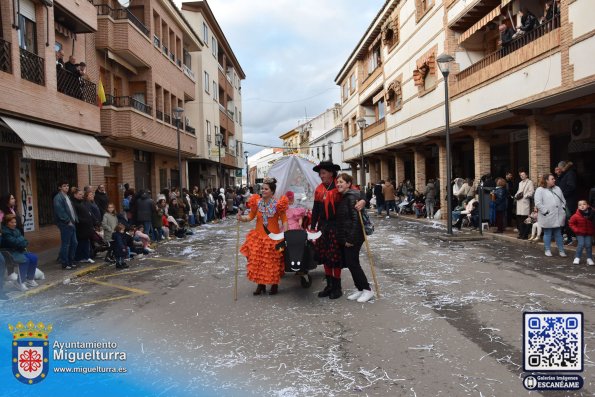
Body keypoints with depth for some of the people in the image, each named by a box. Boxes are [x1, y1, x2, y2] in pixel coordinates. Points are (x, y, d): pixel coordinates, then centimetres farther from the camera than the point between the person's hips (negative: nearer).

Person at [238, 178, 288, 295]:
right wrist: (241, 218, -13)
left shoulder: (278, 204, -10)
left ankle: (274, 285, 23)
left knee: (273, 262, 5)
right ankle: (261, 284, 21)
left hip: (273, 237, -3)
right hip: (258, 237, 3)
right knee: (257, 261, 5)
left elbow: (284, 221, -7)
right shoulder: (257, 202, -1)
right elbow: (250, 216, 6)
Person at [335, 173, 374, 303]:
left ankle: (367, 290, 9)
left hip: (352, 237, -9)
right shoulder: (342, 197, 13)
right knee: (348, 262, 12)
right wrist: (342, 237, 15)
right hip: (344, 237, 10)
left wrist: (351, 238, -23)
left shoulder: (351, 197, -15)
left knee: (352, 263, -4)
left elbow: (356, 218, -21)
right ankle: (360, 289, 23)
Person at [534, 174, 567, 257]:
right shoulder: (540, 190, -6)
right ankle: (547, 250, 16)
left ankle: (561, 250, 17)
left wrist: (562, 209, 4)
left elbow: (563, 200, 17)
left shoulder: (557, 189, 13)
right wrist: (545, 211, -16)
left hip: (558, 217, 5)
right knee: (547, 234, 6)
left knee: (558, 234, 11)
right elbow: (538, 203, -13)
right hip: (547, 217, -5)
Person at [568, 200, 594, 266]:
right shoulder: (576, 216, -13)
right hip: (580, 233, -2)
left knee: (588, 245, -1)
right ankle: (577, 258, 4)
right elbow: (571, 223, -2)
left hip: (589, 233, 2)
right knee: (581, 244, -7)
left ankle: (589, 259, 10)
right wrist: (576, 229, -10)